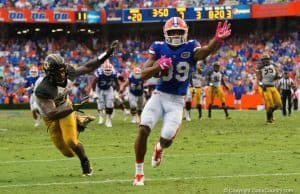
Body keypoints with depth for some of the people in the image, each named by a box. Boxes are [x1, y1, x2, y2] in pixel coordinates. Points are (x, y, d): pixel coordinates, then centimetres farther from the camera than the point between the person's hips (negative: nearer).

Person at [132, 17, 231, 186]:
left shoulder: (190, 48, -8)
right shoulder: (159, 48, -3)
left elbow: (204, 52, -33)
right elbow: (144, 74, -5)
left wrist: (217, 40, -54)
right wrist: (159, 66, -25)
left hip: (176, 101, -1)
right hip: (159, 96, 1)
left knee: (167, 139, -6)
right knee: (143, 130, -17)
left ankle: (159, 148, 37)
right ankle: (139, 172, 1)